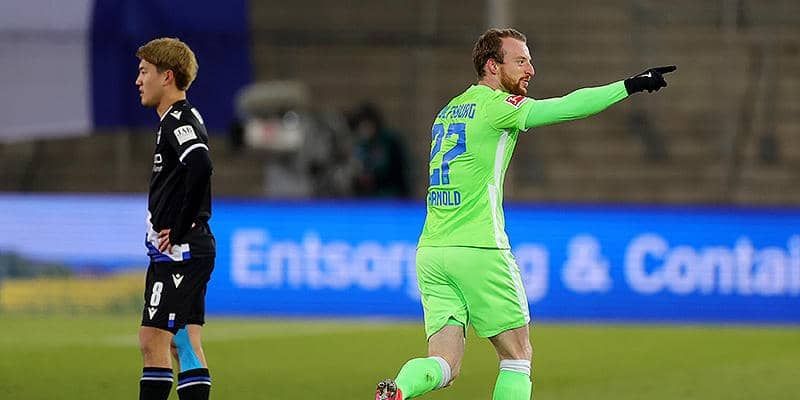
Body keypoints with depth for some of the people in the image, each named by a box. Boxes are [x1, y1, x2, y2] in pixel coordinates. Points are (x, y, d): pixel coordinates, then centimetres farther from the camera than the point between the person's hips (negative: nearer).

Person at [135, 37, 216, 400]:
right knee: (184, 345, 9)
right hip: (174, 254, 10)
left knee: (153, 340, -10)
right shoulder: (177, 120, 17)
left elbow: (200, 166, -33)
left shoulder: (179, 121, -14)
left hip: (179, 251, -10)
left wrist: (181, 229, -24)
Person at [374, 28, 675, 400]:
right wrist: (631, 86, -11)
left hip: (430, 252, 7)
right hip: (479, 250, -7)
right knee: (518, 355, 6)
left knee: (444, 366, 0)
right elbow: (568, 106, -13)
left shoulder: (447, 111, 19)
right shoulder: (496, 105, -6)